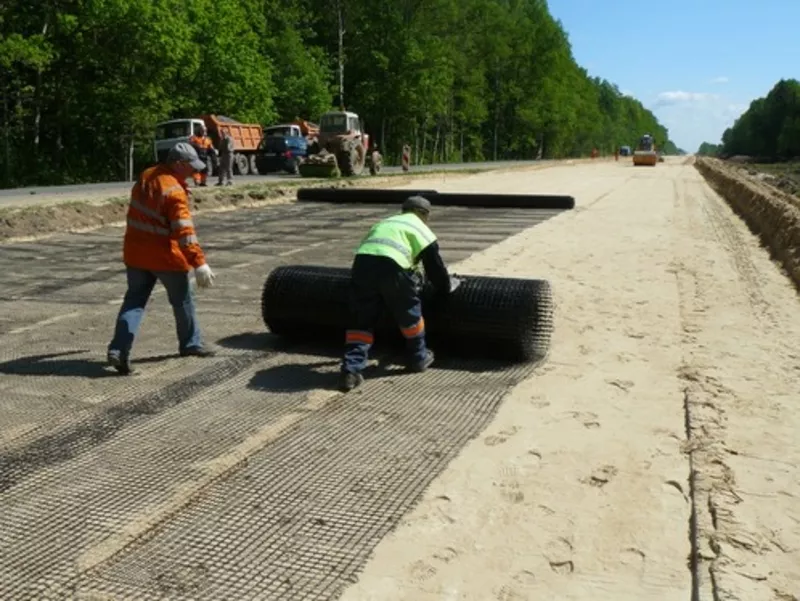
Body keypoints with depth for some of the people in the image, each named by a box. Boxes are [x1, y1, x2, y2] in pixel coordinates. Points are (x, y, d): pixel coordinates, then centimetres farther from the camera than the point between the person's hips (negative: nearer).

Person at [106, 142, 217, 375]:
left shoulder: (145, 177, 5)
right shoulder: (174, 191, -21)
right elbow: (184, 231, -28)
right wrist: (199, 263, -29)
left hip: (135, 253, 7)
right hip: (165, 257, -7)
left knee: (134, 300, 8)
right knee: (182, 300, 13)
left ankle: (119, 349, -5)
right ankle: (190, 344, 29)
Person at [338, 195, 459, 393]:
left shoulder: (383, 223, 37)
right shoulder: (421, 229, 22)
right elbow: (435, 265, 23)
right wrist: (446, 286, 42)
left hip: (361, 262, 4)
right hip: (392, 267, -4)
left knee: (360, 320, 10)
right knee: (409, 312, 20)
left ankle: (351, 369, -1)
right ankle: (419, 358, 32)